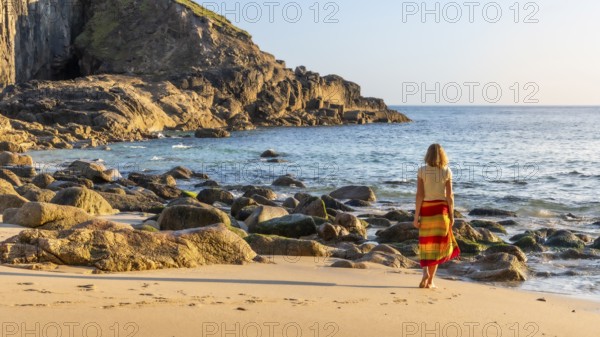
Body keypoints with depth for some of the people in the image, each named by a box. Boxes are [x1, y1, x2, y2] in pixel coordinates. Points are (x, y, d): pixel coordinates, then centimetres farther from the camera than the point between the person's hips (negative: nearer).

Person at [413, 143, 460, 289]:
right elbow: (449, 196, -3)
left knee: (426, 244, 14)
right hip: (441, 209, 0)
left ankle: (425, 272, -9)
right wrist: (451, 215, 5)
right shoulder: (447, 171, -3)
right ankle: (430, 280, 8)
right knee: (437, 244, 9)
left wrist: (416, 216, -3)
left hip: (426, 209, 0)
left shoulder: (422, 171, -6)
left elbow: (419, 194, -8)